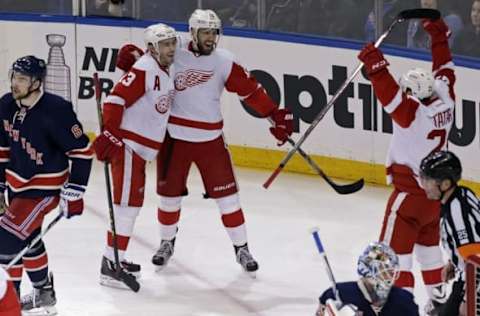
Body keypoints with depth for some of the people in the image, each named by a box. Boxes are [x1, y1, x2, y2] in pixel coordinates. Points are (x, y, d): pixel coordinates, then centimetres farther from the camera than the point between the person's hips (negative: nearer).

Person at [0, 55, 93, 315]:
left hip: (45, 188, -8)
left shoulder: (55, 111, -25)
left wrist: (74, 192, -20)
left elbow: (82, 151, -19)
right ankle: (44, 294, 39)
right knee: (28, 239, 20)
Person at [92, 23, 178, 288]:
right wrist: (109, 135, -29)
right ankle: (110, 266, -12)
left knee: (133, 202, 17)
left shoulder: (164, 71, 11)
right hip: (126, 144, -10)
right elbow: (116, 98, -24)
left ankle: (116, 259, 27)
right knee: (127, 202, -11)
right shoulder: (144, 69, -18)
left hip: (141, 148, 10)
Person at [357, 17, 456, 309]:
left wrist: (376, 66, -33)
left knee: (396, 243, -3)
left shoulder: (413, 113, -25)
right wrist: (439, 36, 16)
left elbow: (390, 96, -36)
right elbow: (444, 71, 8)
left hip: (412, 191, -8)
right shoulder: (444, 101, -5)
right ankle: (438, 292, 33)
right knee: (428, 239, 24)